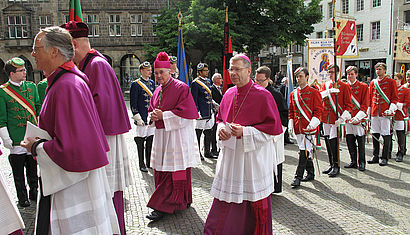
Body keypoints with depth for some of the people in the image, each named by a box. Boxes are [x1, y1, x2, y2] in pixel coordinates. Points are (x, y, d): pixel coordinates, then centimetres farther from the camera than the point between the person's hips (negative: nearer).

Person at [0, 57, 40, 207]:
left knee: (33, 167, 14)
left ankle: (34, 192, 28)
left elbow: (38, 109, 12)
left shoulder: (32, 86, 7)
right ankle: (22, 198, 21)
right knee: (18, 172, 8)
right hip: (16, 138, -3)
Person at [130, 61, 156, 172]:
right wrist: (138, 118, -14)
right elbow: (133, 104, -9)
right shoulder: (135, 84, -7)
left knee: (150, 140, 11)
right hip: (142, 119, -6)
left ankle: (149, 162, 22)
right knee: (141, 141, 2)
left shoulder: (152, 83, 12)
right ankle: (142, 164, 12)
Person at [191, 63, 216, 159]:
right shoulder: (195, 83, -10)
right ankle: (197, 153, 11)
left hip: (209, 112, 8)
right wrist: (197, 112, -16)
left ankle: (207, 152, 23)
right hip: (201, 113, -8)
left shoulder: (208, 81, 14)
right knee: (198, 133, 2)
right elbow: (194, 100, -11)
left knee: (208, 133, 12)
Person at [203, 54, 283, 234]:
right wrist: (221, 128, -2)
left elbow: (274, 127, -12)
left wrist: (245, 132, -20)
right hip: (230, 154, 6)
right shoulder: (228, 94, 8)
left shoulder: (262, 95, -11)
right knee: (225, 196, 13)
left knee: (254, 201, 7)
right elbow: (220, 118, 21)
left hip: (253, 157, -5)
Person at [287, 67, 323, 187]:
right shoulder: (293, 93, 12)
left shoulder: (314, 92, -4)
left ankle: (298, 177, -5)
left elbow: (318, 110, -7)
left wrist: (311, 124, -17)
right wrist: (291, 124, 6)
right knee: (305, 151, 14)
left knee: (304, 152, -9)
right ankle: (310, 173, 28)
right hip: (298, 128, 6)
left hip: (309, 128, -6)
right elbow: (291, 110, 17)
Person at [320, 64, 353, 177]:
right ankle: (332, 165, 23)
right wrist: (328, 91, -19)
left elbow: (349, 104, -4)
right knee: (328, 141, 9)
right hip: (326, 119, 5)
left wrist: (342, 117, -15)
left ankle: (336, 166, 3)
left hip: (336, 119, -5)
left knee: (333, 142, -9)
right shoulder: (325, 85, 13)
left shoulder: (344, 86, -1)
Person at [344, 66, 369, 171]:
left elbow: (365, 105, -6)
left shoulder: (363, 87, -2)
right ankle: (353, 162, 21)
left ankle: (362, 163, 14)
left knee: (361, 142, 2)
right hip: (348, 118, 4)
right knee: (350, 142, 8)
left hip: (359, 119, -4)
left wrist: (357, 117, -17)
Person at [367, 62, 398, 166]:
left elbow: (395, 98, -1)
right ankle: (375, 156, 17)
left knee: (386, 135, 0)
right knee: (375, 134, 8)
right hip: (374, 113, 4)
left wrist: (391, 109, -14)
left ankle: (385, 157, 8)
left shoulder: (391, 82, 0)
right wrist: (369, 111, 12)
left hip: (385, 113, -4)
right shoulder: (373, 82, 12)